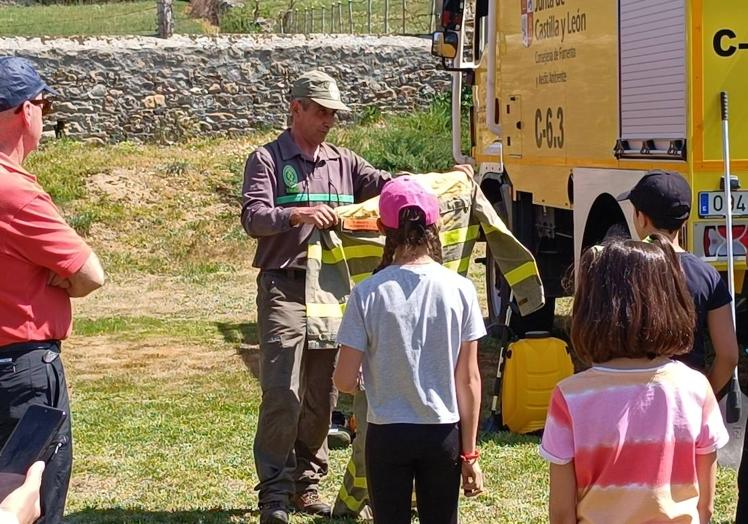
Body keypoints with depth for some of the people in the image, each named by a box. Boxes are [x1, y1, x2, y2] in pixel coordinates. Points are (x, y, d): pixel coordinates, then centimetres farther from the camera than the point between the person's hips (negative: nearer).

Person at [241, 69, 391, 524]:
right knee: (283, 393, -12)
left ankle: (307, 483, 21)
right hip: (284, 287, -5)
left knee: (323, 394, 10)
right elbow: (254, 218, -10)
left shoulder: (343, 162, 16)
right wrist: (297, 215, -28)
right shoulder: (267, 160, 1)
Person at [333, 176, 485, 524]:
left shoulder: (368, 293, -11)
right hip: (443, 434, 1)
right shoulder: (459, 290, -7)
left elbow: (345, 381, -9)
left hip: (387, 435, -1)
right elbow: (469, 379, -4)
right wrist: (469, 453, 4)